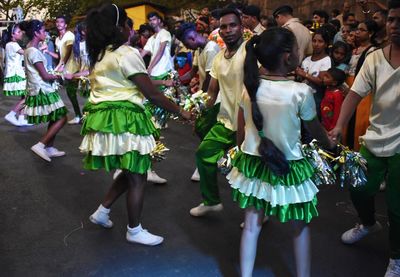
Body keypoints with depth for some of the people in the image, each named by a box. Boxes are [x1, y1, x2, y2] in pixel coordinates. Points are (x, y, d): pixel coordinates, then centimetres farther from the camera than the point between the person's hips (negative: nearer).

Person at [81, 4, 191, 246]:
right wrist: (180, 111, -5)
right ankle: (135, 231, 17)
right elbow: (152, 94, -14)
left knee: (131, 173, 21)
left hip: (105, 117, 9)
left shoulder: (99, 56, 13)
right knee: (137, 178, 4)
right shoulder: (127, 54, -13)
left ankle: (102, 212, 28)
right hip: (124, 120, -9)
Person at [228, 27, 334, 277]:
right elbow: (316, 130, -1)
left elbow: (240, 130, 3)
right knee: (301, 227, 18)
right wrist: (331, 145, 19)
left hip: (252, 163, 4)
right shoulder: (301, 92, -18)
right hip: (288, 169, -4)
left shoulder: (250, 86, -6)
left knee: (251, 226, 16)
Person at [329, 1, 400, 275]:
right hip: (374, 139, 4)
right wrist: (339, 126, -19)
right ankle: (369, 224, 48)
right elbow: (355, 94, -7)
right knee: (359, 189, 15)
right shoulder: (375, 58, 0)